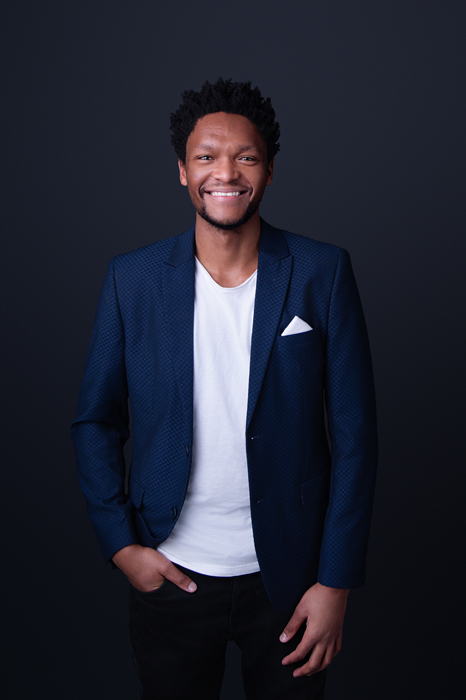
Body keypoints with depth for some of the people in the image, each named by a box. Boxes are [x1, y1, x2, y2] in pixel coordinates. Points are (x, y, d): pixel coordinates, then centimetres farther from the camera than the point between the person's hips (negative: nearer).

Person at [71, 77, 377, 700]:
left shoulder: (323, 273, -7)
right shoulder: (131, 280, -5)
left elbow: (355, 434, -6)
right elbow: (95, 422, 4)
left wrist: (336, 581, -7)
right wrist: (120, 545, -4)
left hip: (289, 577, 0)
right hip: (168, 576, 1)